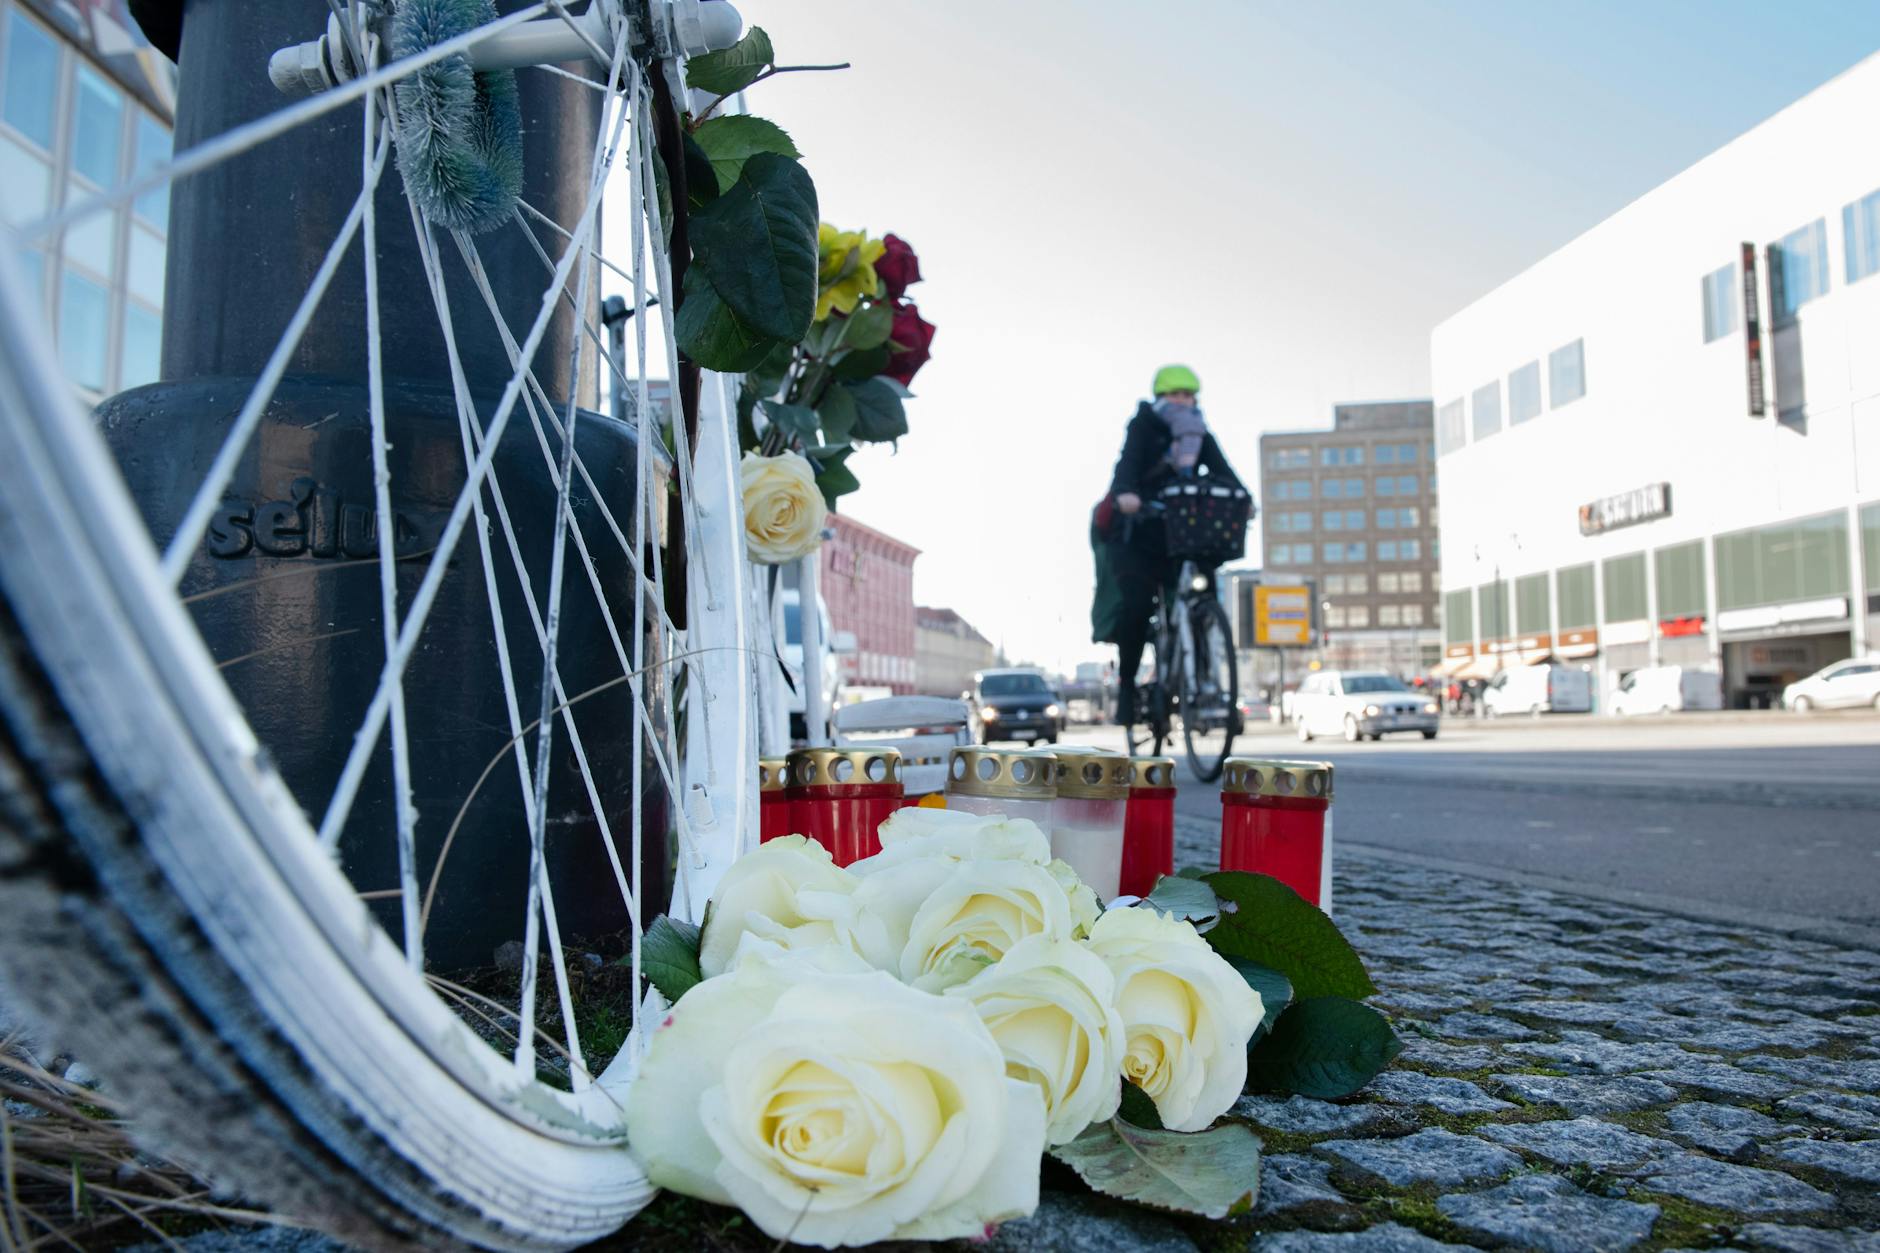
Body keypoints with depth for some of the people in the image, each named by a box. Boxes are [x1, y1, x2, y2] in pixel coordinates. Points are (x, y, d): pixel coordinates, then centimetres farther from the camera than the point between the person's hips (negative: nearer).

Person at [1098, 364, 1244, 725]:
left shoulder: (1200, 434, 10)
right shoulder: (1144, 425, -3)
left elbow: (1221, 470, -6)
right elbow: (1128, 460, -22)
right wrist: (1124, 493, -45)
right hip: (1134, 533, -4)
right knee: (1136, 601, -20)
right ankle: (1126, 682, -4)